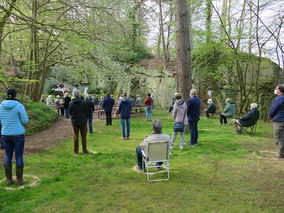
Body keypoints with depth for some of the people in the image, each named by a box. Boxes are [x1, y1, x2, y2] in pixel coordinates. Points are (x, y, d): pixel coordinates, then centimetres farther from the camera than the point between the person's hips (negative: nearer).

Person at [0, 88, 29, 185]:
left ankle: (9, 179, 21)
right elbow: (25, 121, -11)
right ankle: (19, 180, 15)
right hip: (18, 134, -4)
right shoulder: (19, 106, -15)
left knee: (8, 157, 16)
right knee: (19, 157, 6)